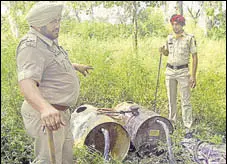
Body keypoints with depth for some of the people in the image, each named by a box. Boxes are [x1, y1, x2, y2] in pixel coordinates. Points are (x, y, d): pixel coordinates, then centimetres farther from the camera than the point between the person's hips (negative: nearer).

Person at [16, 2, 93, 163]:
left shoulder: (48, 42, 10)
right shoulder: (31, 47, -23)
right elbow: (26, 82, -40)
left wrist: (76, 66, 43)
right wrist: (45, 108, -57)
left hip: (58, 111, 10)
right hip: (47, 115, -10)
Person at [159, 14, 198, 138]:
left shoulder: (190, 38, -5)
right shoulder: (169, 37, 8)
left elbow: (195, 57, -5)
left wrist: (193, 75, -11)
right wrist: (163, 51, -2)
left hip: (183, 72, -4)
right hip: (170, 71, 4)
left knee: (185, 100, -4)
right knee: (171, 100, 11)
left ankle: (188, 129, 1)